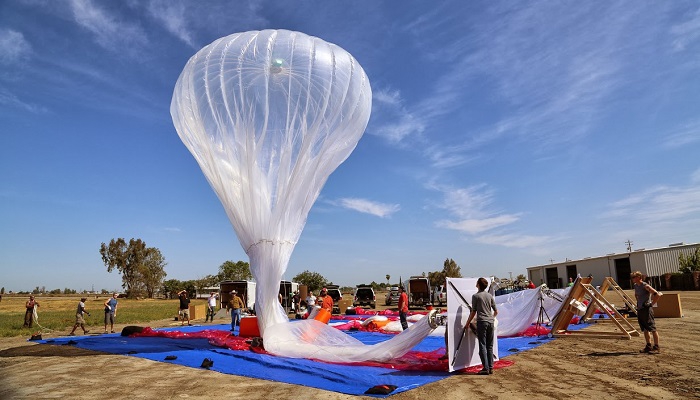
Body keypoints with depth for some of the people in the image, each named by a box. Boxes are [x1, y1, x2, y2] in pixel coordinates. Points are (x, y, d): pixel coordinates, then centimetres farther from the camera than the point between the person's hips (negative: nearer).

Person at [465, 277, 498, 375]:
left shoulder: (475, 296, -4)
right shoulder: (490, 296, 9)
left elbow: (473, 312, -3)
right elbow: (496, 311, 13)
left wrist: (468, 323, 8)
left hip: (482, 322, -5)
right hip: (490, 322, 5)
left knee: (482, 346, -1)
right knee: (490, 346, 10)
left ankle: (486, 368, -3)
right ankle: (491, 367, 12)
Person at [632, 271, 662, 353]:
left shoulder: (645, 286, -14)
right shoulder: (636, 286, 11)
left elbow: (657, 294, -22)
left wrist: (652, 304, -15)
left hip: (647, 309, -9)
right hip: (640, 310, 9)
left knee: (652, 329, -1)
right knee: (645, 329, 13)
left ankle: (656, 347, 5)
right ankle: (648, 346, 21)